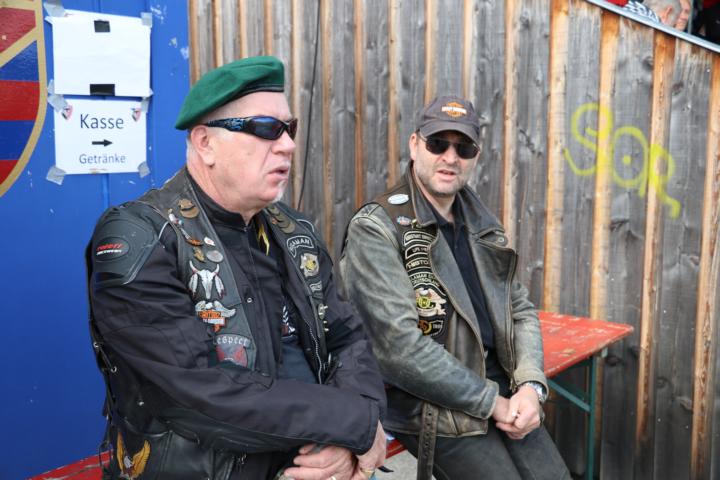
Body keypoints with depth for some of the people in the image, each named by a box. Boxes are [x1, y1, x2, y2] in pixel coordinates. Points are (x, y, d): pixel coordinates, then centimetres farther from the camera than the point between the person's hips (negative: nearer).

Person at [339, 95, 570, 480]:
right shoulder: (375, 229, -13)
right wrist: (493, 402, -15)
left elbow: (522, 311, 13)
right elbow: (400, 348, -20)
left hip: (501, 391, 6)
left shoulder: (483, 228, 10)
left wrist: (530, 385, -6)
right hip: (431, 408, -6)